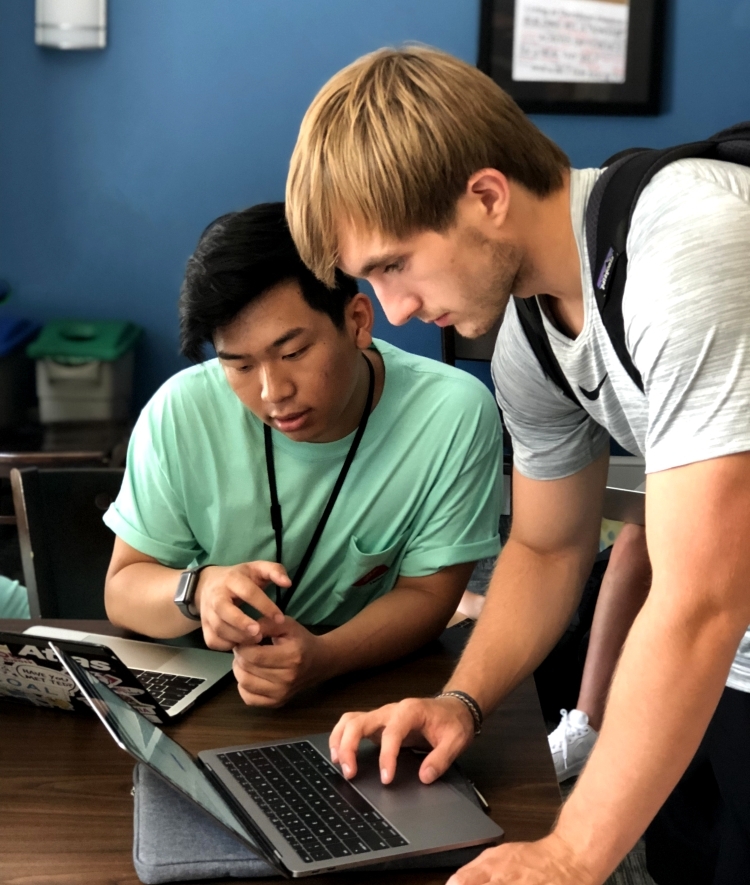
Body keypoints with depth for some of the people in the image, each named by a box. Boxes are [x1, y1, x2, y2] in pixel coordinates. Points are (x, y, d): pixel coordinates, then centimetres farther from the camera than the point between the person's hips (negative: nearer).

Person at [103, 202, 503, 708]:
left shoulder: (455, 415, -17)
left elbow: (426, 597, -10)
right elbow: (122, 589, -5)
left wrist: (321, 657, -30)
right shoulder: (181, 412, -14)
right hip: (207, 695, 2)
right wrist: (199, 591, -28)